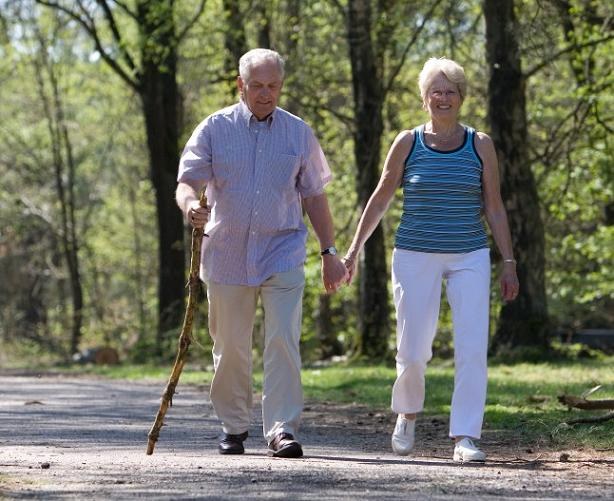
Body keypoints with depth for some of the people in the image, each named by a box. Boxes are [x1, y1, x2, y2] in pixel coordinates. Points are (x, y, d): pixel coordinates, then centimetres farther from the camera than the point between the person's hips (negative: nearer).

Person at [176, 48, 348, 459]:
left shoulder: (299, 133, 7)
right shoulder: (215, 129, 2)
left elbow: (314, 195, 12)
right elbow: (187, 180, -4)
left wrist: (329, 252, 10)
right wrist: (190, 204, -28)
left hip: (283, 253, 0)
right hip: (227, 252, 0)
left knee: (283, 342, -13)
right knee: (230, 348, 7)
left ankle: (282, 429, -15)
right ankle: (234, 428, 21)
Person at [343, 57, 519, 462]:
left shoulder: (480, 145, 4)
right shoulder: (408, 143, 2)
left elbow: (494, 207, 7)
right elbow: (380, 200, 9)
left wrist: (509, 262, 3)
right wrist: (354, 249, 8)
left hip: (469, 258, 1)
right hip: (415, 257, 0)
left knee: (472, 349, -10)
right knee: (413, 350, 0)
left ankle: (465, 437, -7)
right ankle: (407, 415, 29)